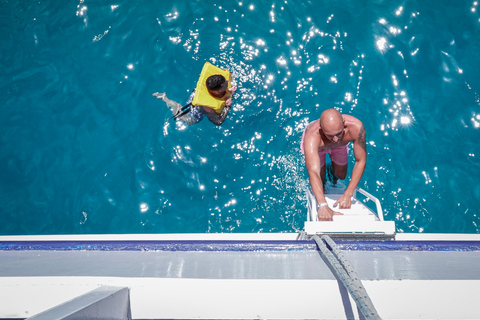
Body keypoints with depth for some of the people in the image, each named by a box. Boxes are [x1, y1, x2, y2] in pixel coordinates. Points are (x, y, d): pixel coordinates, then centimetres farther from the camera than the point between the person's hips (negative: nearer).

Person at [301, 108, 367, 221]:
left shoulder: (356, 127, -45)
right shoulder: (312, 137, -51)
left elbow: (361, 161, -36)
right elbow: (313, 172, -60)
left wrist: (348, 194, -40)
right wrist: (322, 205, -72)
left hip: (340, 145, 2)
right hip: (317, 145, -2)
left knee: (341, 176, 17)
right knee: (320, 180, 2)